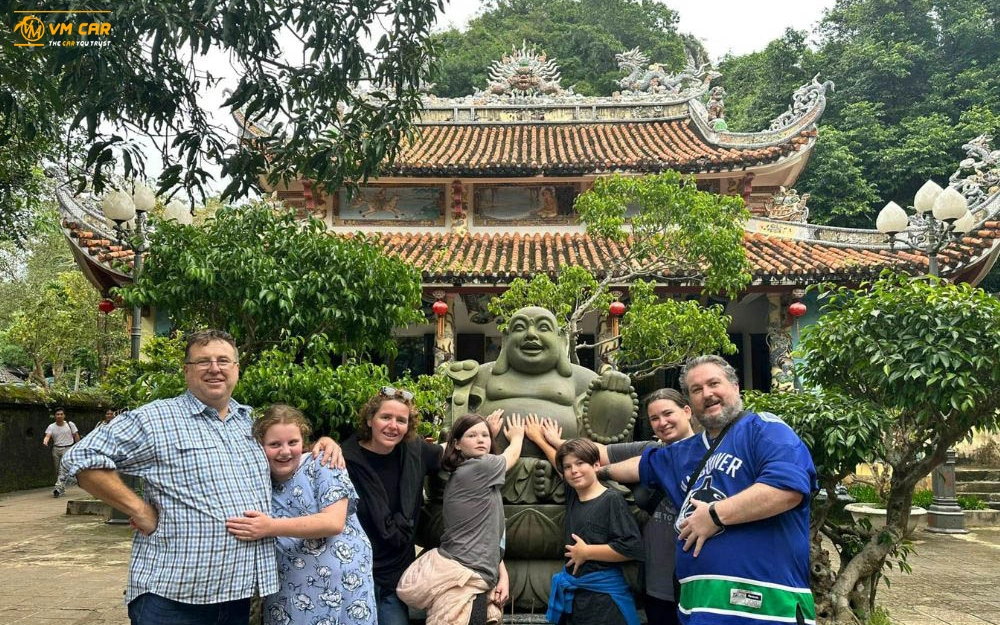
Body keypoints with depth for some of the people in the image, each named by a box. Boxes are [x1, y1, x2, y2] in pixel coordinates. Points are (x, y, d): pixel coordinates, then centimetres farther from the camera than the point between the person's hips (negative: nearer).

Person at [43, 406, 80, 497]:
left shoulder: (70, 424, 0)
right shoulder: (51, 427, 3)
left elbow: (76, 436, 5)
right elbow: (48, 435, -13)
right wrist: (45, 441, -36)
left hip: (68, 449, -3)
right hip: (56, 449, 3)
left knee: (63, 469, -17)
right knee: (57, 470, 10)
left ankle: (58, 487, -23)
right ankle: (62, 488, 23)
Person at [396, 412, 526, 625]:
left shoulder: (458, 475, 18)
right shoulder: (482, 467, -10)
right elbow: (512, 455, 11)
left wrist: (502, 575, 7)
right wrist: (517, 436, 33)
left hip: (472, 577, 10)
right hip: (461, 577, -10)